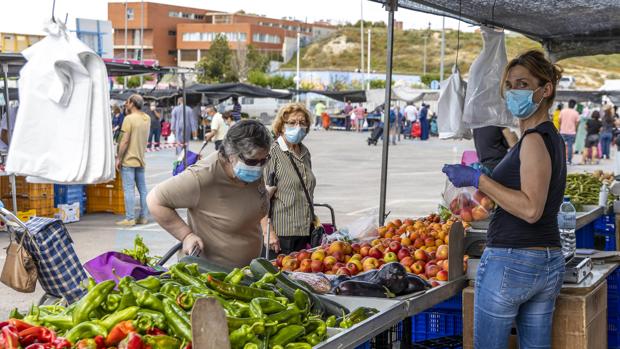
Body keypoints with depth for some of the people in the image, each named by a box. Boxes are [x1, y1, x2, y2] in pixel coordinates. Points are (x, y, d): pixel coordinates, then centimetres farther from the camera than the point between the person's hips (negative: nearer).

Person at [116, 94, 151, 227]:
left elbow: (125, 140, -18)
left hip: (128, 160, -7)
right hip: (140, 160, 7)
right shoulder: (147, 118, 7)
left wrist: (118, 158, -11)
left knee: (128, 189, -5)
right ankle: (143, 216, 14)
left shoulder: (129, 118, -14)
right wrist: (129, 110, 19)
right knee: (142, 189, 11)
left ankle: (130, 218, -6)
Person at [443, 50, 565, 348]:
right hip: (550, 261, 10)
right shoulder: (553, 137, 14)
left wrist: (478, 179, -21)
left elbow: (530, 209, -25)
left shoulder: (534, 140, -16)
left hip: (510, 261, -9)